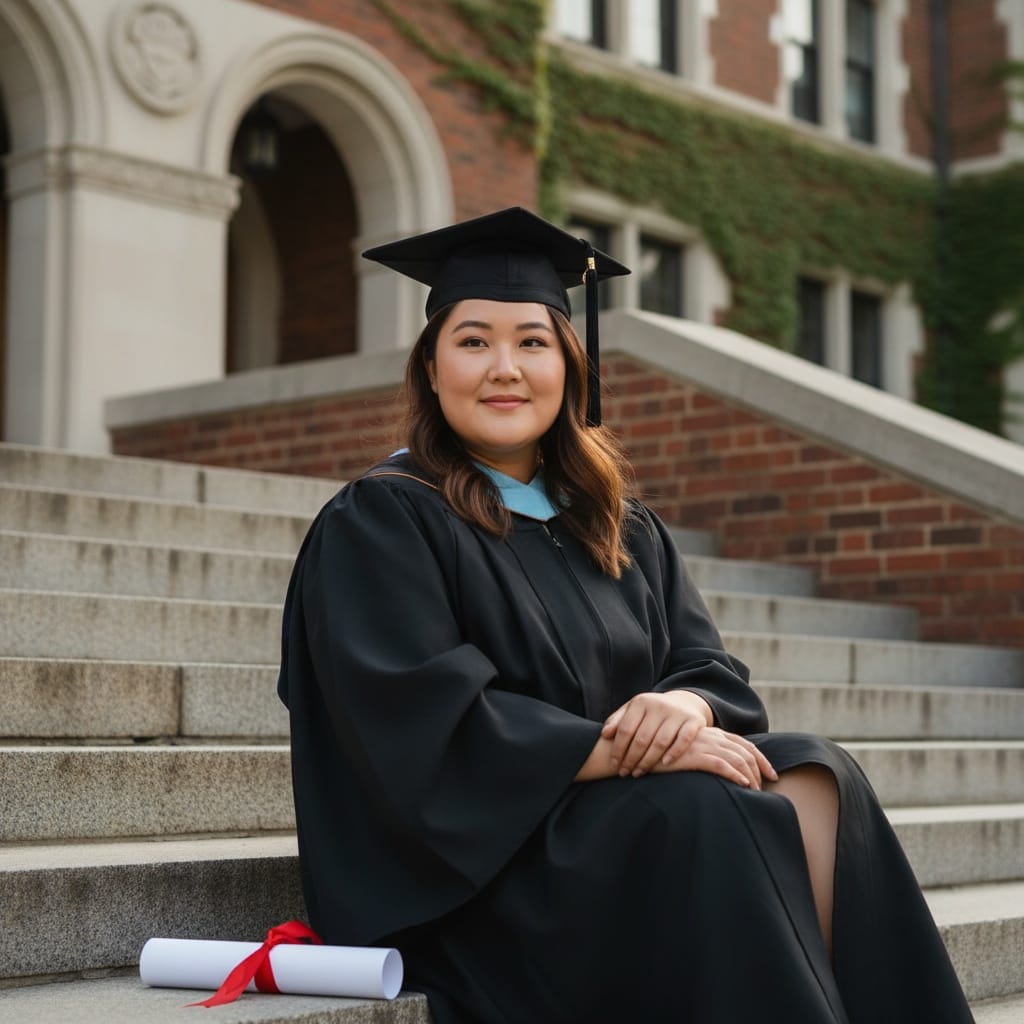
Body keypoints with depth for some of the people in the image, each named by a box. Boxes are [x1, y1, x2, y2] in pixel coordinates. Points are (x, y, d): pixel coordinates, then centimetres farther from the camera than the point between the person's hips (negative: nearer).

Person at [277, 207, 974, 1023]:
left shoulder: (624, 530, 18)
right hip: (475, 856, -5)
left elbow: (718, 675, 10)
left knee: (818, 783, -21)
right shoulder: (377, 525, -2)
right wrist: (618, 749, -21)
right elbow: (423, 726, -14)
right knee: (707, 818, -30)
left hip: (623, 818, 6)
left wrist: (684, 707, -16)